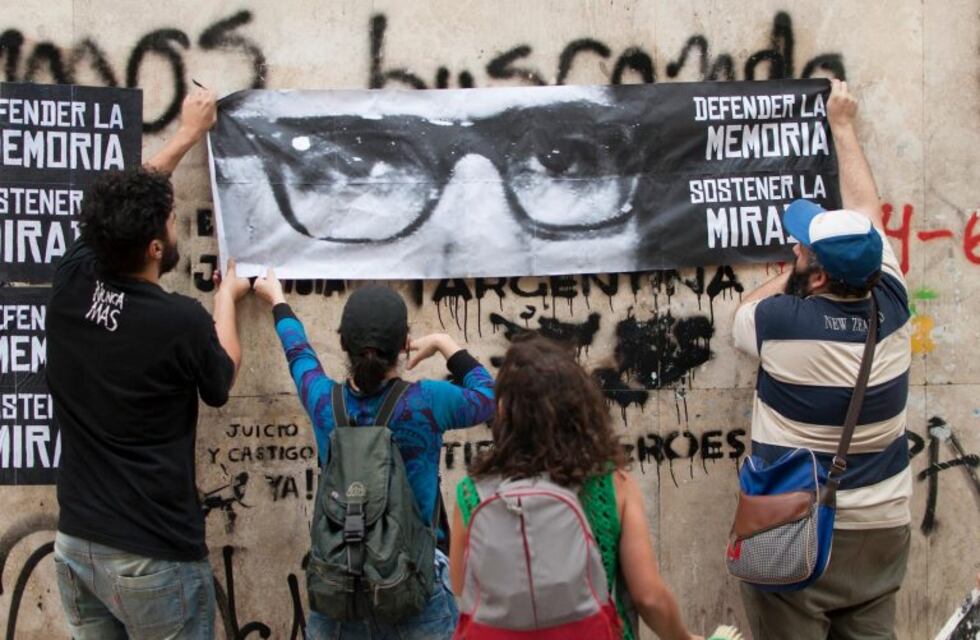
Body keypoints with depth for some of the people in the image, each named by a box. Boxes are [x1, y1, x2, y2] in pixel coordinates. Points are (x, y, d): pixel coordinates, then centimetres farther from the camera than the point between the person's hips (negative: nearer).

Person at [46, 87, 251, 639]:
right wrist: (227, 299, 18)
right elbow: (221, 383, 4)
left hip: (75, 542, 6)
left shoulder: (69, 284, -5)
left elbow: (117, 215, 16)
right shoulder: (181, 320, -20)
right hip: (154, 556, -6)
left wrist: (188, 135, 25)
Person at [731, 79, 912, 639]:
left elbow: (743, 313, 8)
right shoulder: (891, 308, -6)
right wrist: (843, 125, 21)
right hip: (882, 531, 5)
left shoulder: (780, 321, -18)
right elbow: (868, 212, 10)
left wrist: (795, 273, 13)